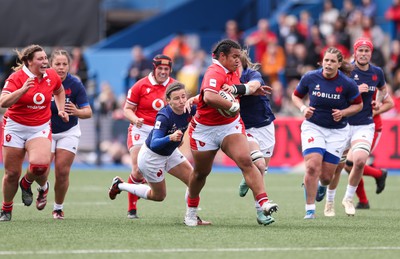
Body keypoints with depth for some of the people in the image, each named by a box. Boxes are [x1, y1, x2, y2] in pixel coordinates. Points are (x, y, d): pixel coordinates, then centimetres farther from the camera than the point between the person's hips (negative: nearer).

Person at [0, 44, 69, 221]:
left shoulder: (52, 76, 0)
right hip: (15, 128, -2)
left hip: (40, 128, 2)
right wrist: (23, 89, -37)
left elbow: (59, 91, 24)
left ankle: (27, 183, 9)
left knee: (40, 164, -26)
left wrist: (61, 109, 13)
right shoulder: (17, 77, -14)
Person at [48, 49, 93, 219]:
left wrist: (77, 112, -37)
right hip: (46, 130, 0)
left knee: (62, 171, -7)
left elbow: (88, 112, -15)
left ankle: (58, 207, 14)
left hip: (69, 132, 0)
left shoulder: (75, 84, -14)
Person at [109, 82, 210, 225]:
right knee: (159, 196, 11)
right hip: (151, 157, -7)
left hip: (170, 153, 7)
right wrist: (170, 138, -60)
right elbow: (154, 144, -43)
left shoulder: (189, 109, -18)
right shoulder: (164, 117, -36)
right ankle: (119, 185, 27)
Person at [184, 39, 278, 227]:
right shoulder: (214, 73, -22)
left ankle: (264, 203, -30)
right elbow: (209, 97, -41)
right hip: (205, 130, -5)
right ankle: (191, 210, 38)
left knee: (246, 161, -19)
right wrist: (233, 106, -30)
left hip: (230, 126, 5)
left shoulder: (232, 72, 4)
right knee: (201, 172, 13)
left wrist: (245, 89, 7)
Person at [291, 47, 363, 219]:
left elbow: (358, 105, 2)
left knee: (326, 177, 1)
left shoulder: (347, 84, -13)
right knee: (312, 167, -20)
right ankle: (310, 210, -10)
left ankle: (322, 185, 41)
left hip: (337, 131, 0)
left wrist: (343, 112, -16)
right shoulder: (310, 78, -10)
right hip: (313, 127, 0)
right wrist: (303, 108, -13)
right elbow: (296, 96, 7)